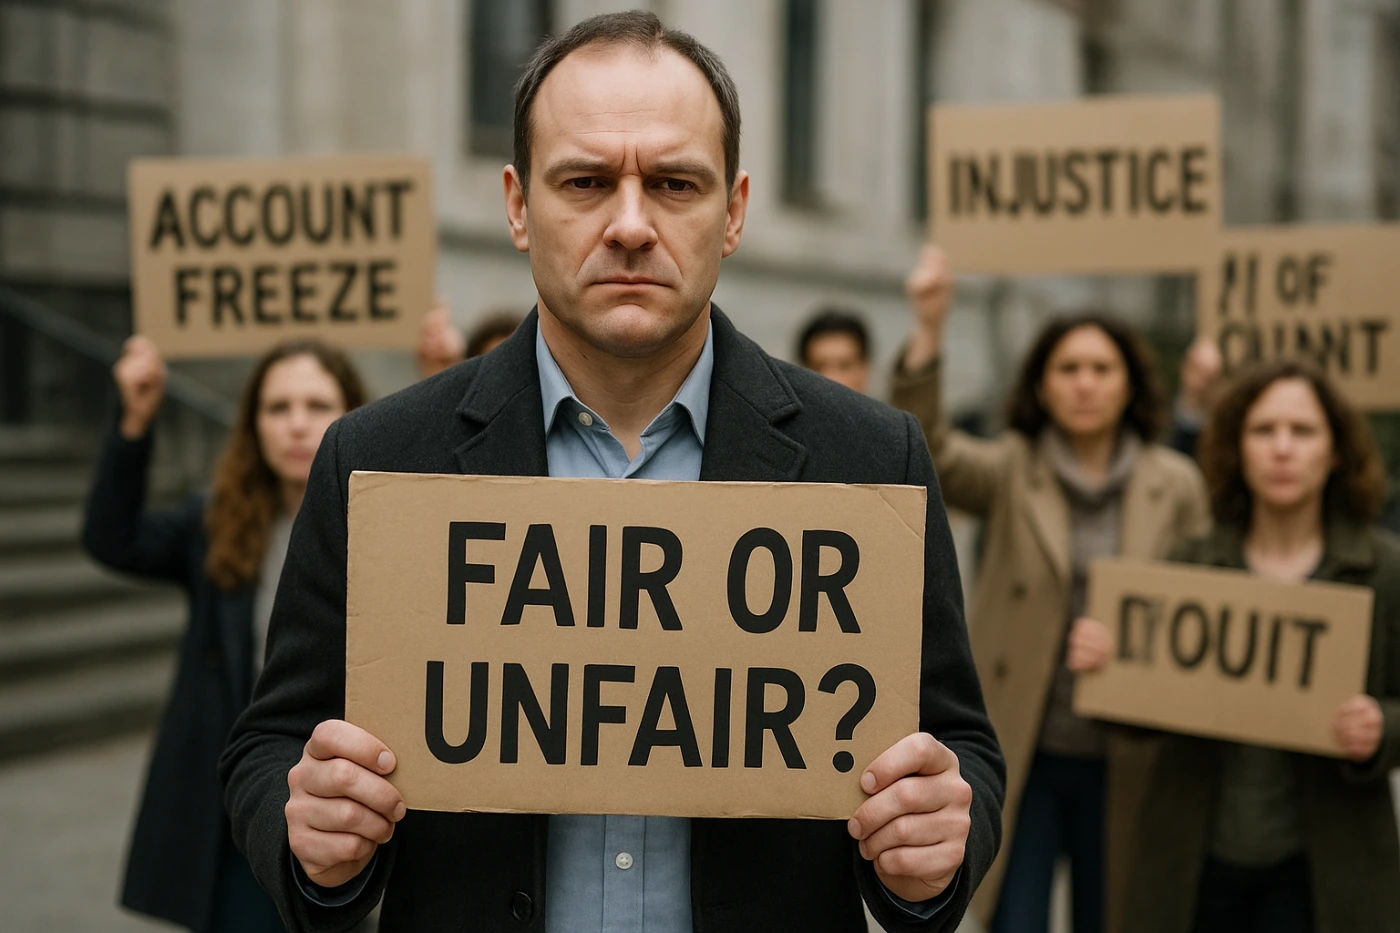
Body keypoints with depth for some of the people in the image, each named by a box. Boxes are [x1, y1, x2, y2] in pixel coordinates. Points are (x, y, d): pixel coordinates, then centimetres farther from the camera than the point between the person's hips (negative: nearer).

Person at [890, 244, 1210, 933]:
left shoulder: (1177, 486, 1)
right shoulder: (1009, 471, -2)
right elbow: (926, 450, -21)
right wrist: (927, 330, -34)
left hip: (1124, 759, 1)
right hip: (1018, 754, -1)